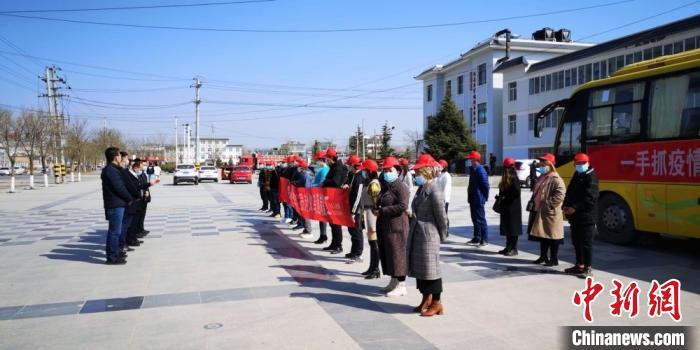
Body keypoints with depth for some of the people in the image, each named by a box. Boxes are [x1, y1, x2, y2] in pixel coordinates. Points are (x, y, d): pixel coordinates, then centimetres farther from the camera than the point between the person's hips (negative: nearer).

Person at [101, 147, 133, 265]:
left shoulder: (113, 169, 16)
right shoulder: (111, 170, -16)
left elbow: (120, 186, 17)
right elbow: (119, 188, -18)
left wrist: (128, 198, 8)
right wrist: (130, 199, -6)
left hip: (116, 204, 10)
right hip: (115, 205, -10)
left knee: (114, 230, 18)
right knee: (115, 231, -5)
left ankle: (115, 252, 29)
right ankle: (112, 257, 0)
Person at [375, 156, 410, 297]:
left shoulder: (400, 187, -12)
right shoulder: (385, 186, 16)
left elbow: (402, 206, -23)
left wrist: (383, 211, -18)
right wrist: (377, 209, 5)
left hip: (396, 226, -9)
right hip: (384, 225, 9)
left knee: (397, 254, -4)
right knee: (386, 254, 14)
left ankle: (401, 285, 5)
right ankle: (393, 282, 27)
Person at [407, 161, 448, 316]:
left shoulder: (435, 192, -17)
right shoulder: (421, 189, 10)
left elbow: (441, 217, -14)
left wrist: (442, 236, -4)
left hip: (428, 236, -9)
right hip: (417, 234, 9)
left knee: (430, 268, 0)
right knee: (419, 267, 15)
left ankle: (437, 304, 13)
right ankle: (426, 299, 30)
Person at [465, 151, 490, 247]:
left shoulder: (480, 170, -19)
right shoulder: (472, 169, 11)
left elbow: (485, 185, -19)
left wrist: (484, 197, -13)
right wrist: (469, 196, 15)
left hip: (478, 199, -10)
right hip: (473, 199, 10)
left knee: (480, 219, -3)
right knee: (475, 219, 16)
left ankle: (484, 240, 4)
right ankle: (477, 238, 26)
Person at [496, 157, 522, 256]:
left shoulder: (514, 179, -14)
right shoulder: (505, 180, 13)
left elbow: (516, 192, -21)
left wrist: (504, 197, -16)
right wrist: (500, 196, 1)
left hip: (513, 208, -9)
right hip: (506, 207, 9)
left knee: (513, 228, -2)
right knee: (506, 228, 14)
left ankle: (514, 249, 4)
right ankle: (508, 247, 23)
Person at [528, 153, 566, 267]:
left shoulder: (555, 179, -14)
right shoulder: (541, 178, 16)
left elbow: (560, 195, -25)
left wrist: (548, 204, -23)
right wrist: (533, 203, 14)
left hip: (550, 213, -9)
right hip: (539, 212, 9)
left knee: (552, 236, -1)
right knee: (542, 235, 16)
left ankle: (554, 259, 7)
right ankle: (543, 256, 26)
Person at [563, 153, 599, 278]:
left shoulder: (591, 177, -10)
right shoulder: (577, 176, 17)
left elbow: (589, 198, -19)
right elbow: (569, 192, 16)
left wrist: (575, 208, -22)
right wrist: (566, 206, -1)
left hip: (587, 216, -9)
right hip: (575, 216, 9)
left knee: (586, 243, -3)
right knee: (576, 241, 15)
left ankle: (587, 268, 4)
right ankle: (579, 265, 26)